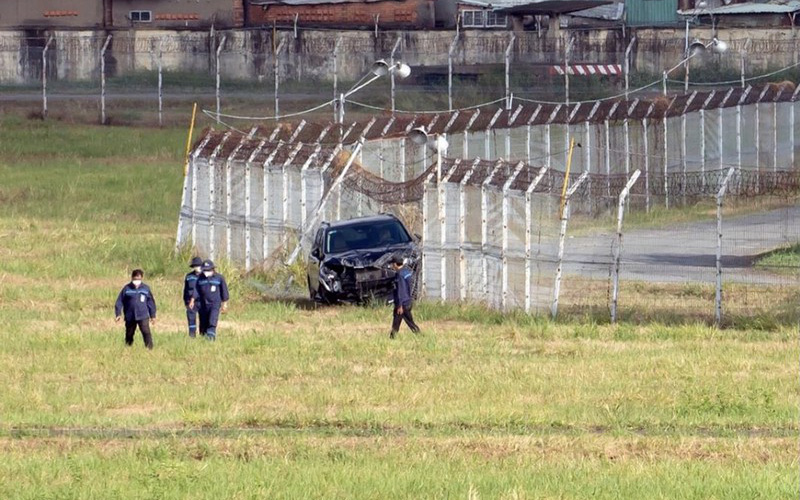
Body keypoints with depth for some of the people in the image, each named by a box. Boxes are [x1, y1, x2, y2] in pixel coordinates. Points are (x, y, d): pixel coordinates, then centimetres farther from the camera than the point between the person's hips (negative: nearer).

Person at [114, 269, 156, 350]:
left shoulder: (146, 288, 5)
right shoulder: (127, 289, 1)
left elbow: (151, 302, 12)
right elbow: (119, 302, 3)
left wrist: (153, 315, 12)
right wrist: (118, 314, -6)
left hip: (143, 316, -1)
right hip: (130, 317, 1)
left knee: (146, 332, -16)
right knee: (129, 334, 10)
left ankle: (149, 348, -16)